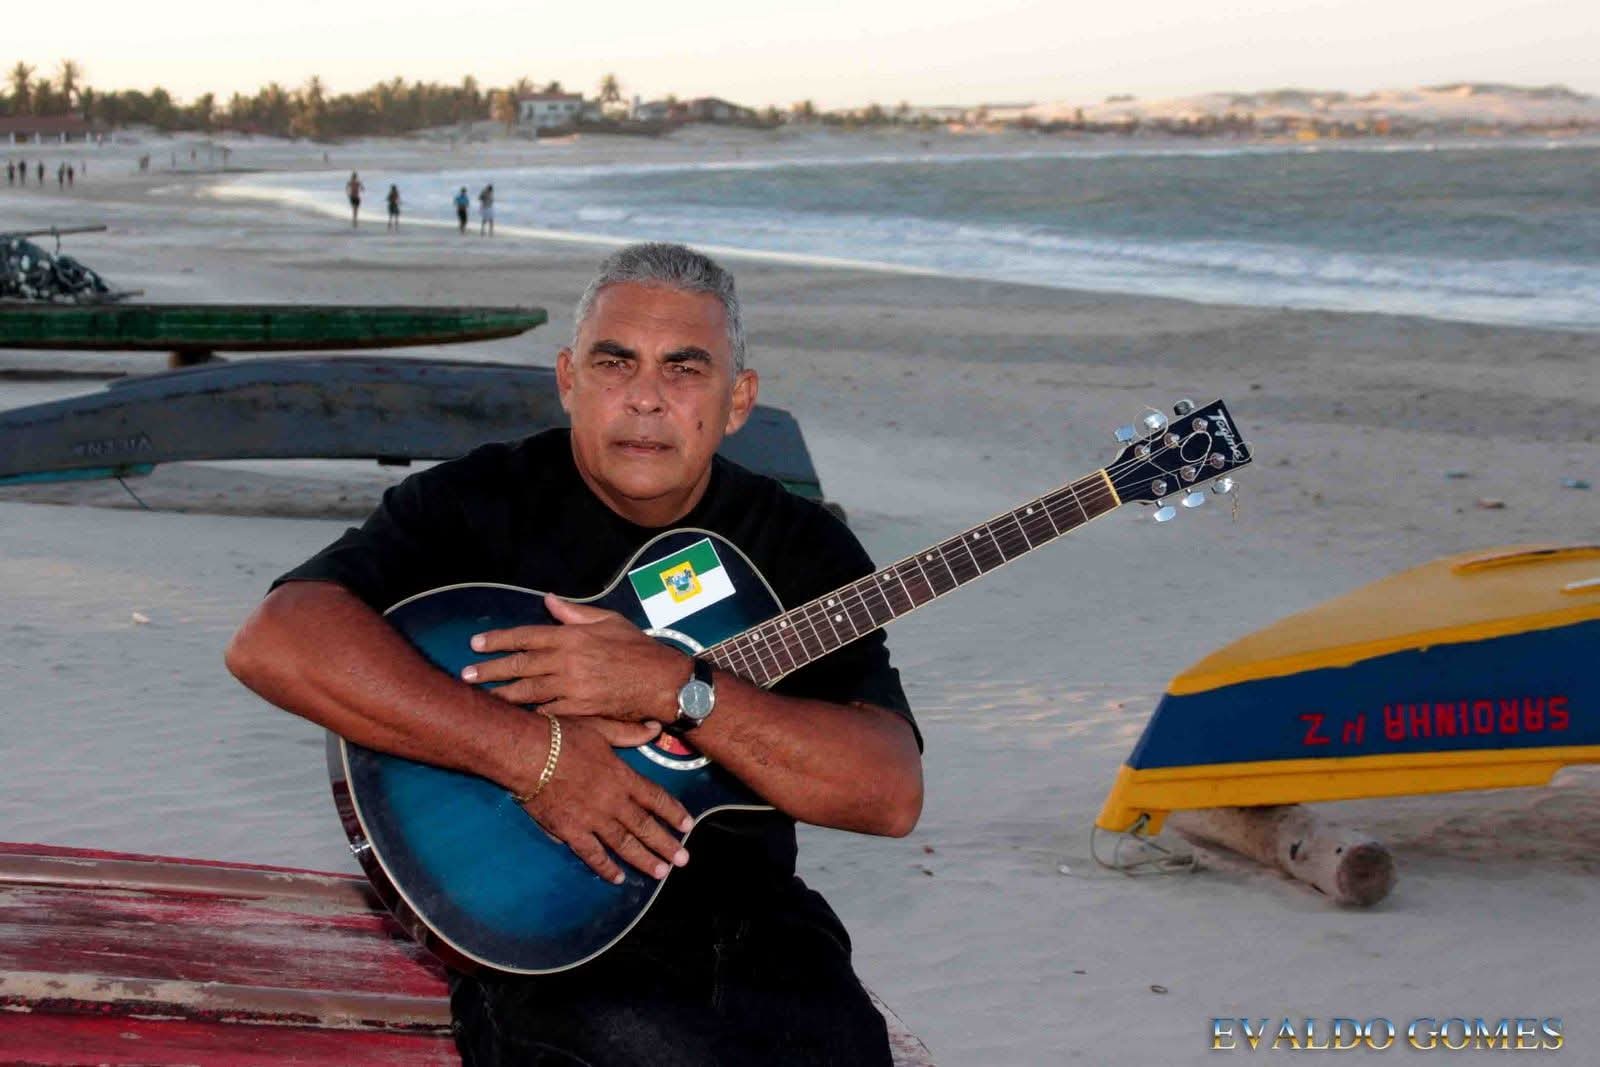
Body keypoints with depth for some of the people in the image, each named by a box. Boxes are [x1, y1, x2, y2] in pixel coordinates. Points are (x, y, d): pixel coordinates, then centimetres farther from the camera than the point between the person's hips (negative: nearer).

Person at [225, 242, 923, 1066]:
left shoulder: (802, 550, 6)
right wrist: (533, 751, -24)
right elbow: (274, 642, -18)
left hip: (753, 929, 3)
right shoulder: (483, 505, -1)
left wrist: (670, 687, -21)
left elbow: (893, 795, -8)